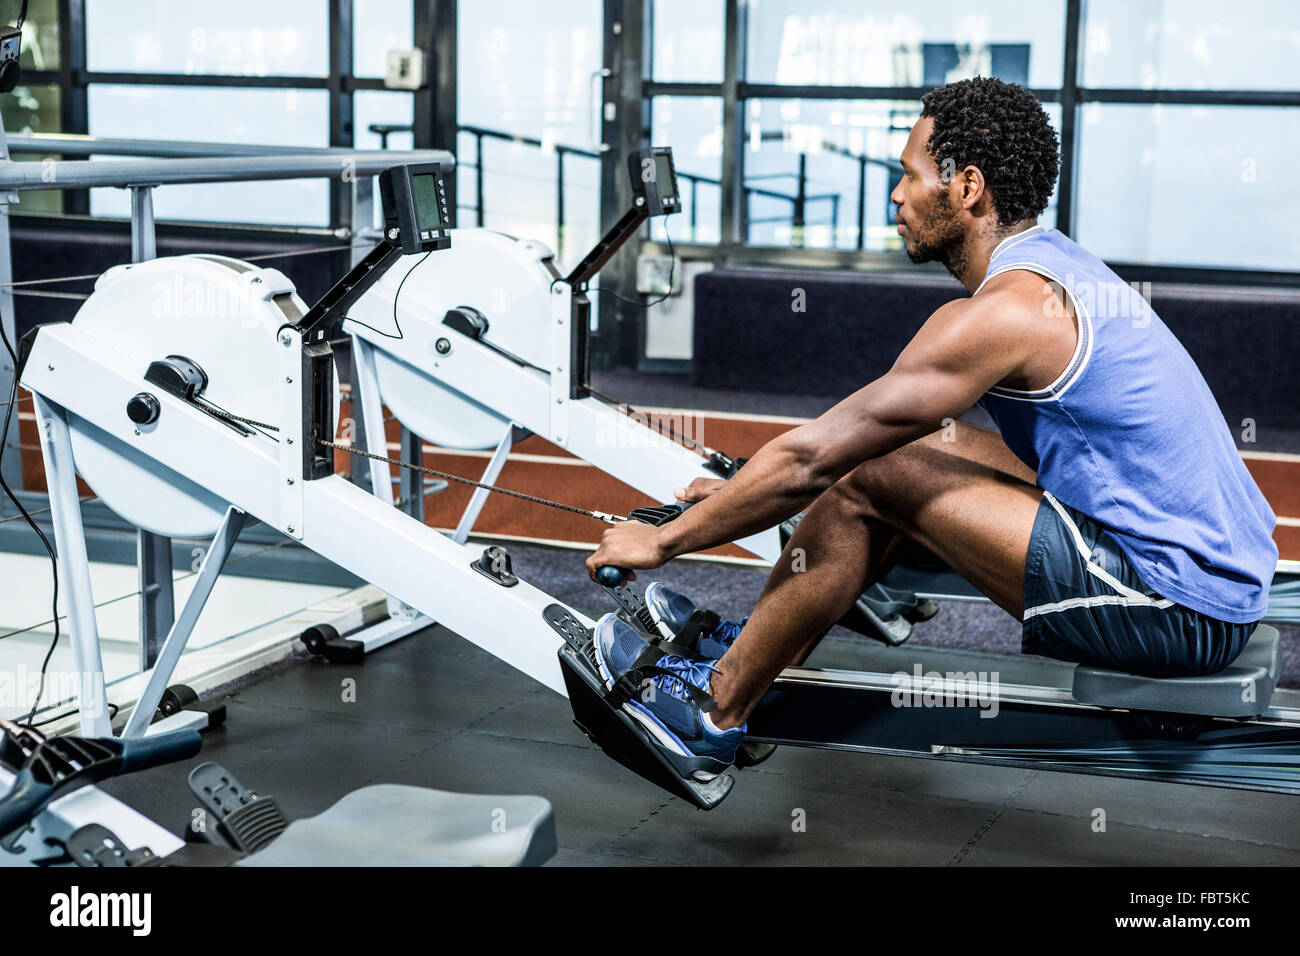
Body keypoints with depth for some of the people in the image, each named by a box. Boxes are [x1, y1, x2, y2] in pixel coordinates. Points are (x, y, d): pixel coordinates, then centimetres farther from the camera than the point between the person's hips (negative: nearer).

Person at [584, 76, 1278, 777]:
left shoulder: (1004, 312, -17)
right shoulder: (1057, 265, 14)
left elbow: (810, 458, -15)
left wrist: (665, 540, -3)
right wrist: (738, 492, 26)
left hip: (1172, 612, -10)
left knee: (871, 479, -9)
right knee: (924, 442, 16)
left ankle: (713, 712, 5)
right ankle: (756, 644, 23)